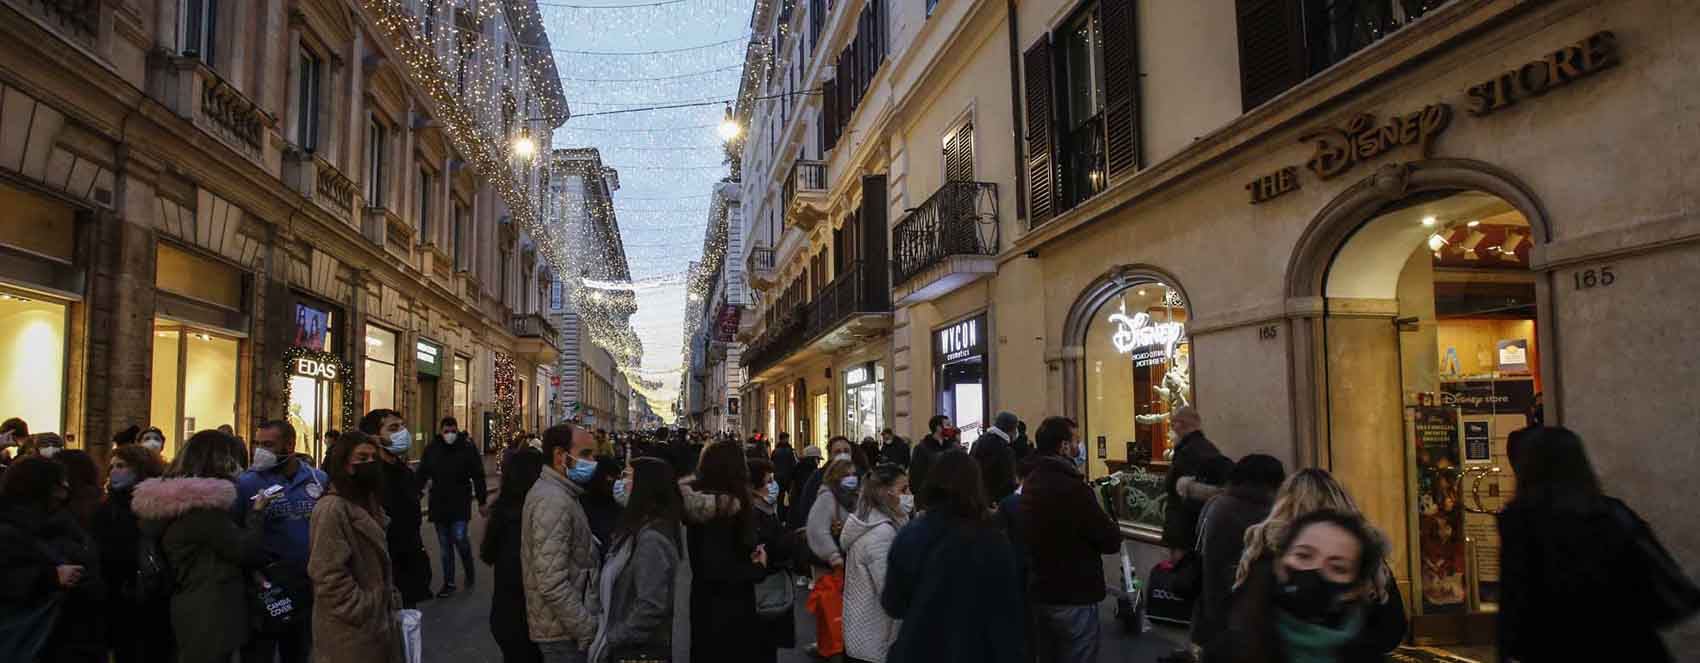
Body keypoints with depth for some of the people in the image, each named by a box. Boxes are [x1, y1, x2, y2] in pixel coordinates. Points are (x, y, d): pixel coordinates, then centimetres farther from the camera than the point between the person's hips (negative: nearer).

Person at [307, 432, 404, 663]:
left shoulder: (368, 503, 13)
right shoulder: (332, 508, -18)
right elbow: (329, 575, -23)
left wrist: (391, 602, 14)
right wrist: (363, 612, -19)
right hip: (350, 628, -9)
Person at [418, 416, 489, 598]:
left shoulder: (467, 448, -5)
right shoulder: (431, 449, 2)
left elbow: (478, 476, -2)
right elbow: (422, 475, 9)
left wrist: (482, 502, -2)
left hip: (460, 504, -3)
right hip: (438, 504, 3)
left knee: (460, 538, -10)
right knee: (444, 545, 9)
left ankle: (470, 569, 19)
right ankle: (448, 583, 18)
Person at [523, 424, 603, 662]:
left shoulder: (553, 492, 12)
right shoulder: (554, 501, -21)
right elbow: (553, 583, -27)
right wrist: (589, 630, -22)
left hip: (559, 625, 10)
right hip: (565, 633, -10)